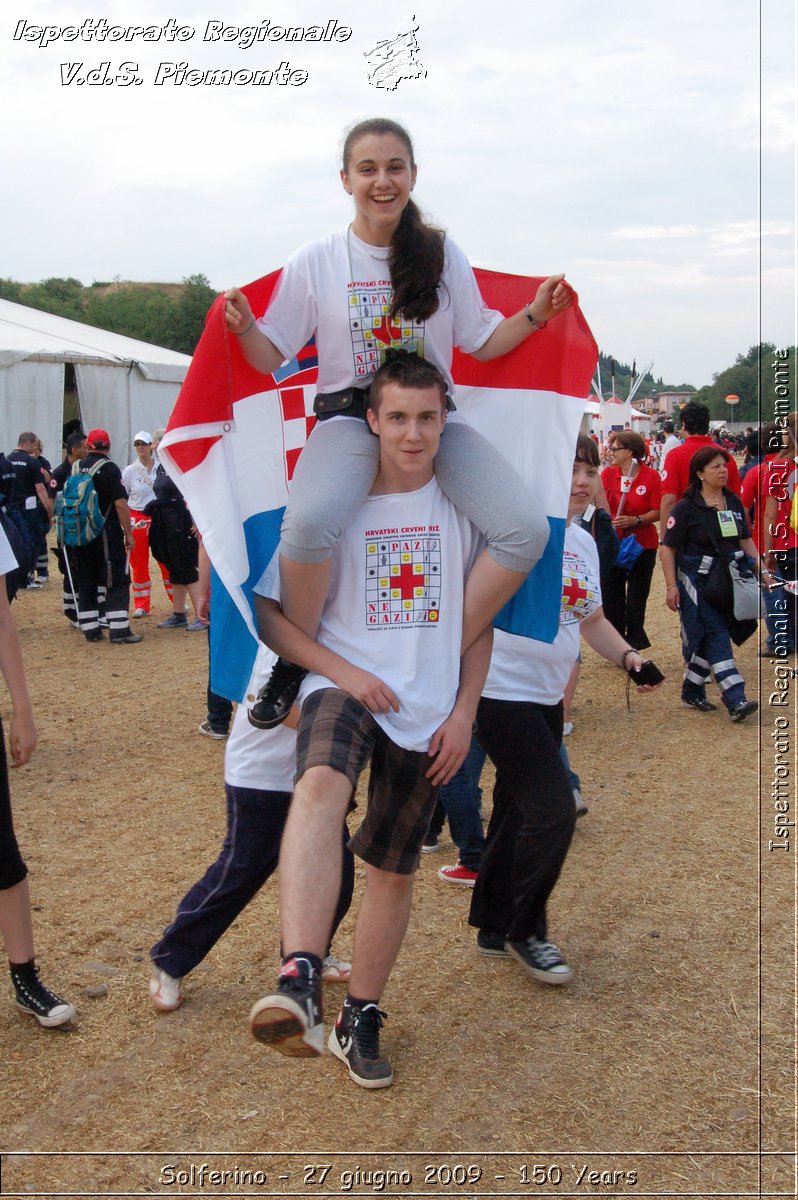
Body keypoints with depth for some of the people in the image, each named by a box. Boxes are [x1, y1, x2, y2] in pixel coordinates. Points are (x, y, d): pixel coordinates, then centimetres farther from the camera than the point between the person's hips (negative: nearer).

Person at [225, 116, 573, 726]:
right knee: (309, 521, -36)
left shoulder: (443, 255, 6)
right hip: (350, 416, -3)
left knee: (527, 529, -19)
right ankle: (299, 661, -11)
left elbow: (482, 343, 13)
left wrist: (536, 314, -1)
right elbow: (271, 357, 3)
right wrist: (245, 328, -17)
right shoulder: (316, 261, 1)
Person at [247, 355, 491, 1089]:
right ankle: (299, 983, -47)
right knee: (320, 786, -36)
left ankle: (361, 1016, 29)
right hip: (345, 689, -3)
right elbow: (269, 612, -2)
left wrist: (464, 711, 2)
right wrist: (343, 671, -14)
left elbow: (479, 620, 12)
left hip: (429, 715, 3)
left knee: (394, 869, 10)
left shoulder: (463, 507, 4)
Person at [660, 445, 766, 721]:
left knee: (705, 642, 10)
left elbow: (746, 540, 18)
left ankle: (692, 693, 23)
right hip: (698, 583, -6)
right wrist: (671, 586, -13)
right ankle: (735, 700, -14)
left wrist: (759, 568, 6)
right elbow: (667, 548, -7)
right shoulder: (687, 508, -9)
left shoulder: (734, 503, 9)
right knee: (716, 637, -11)